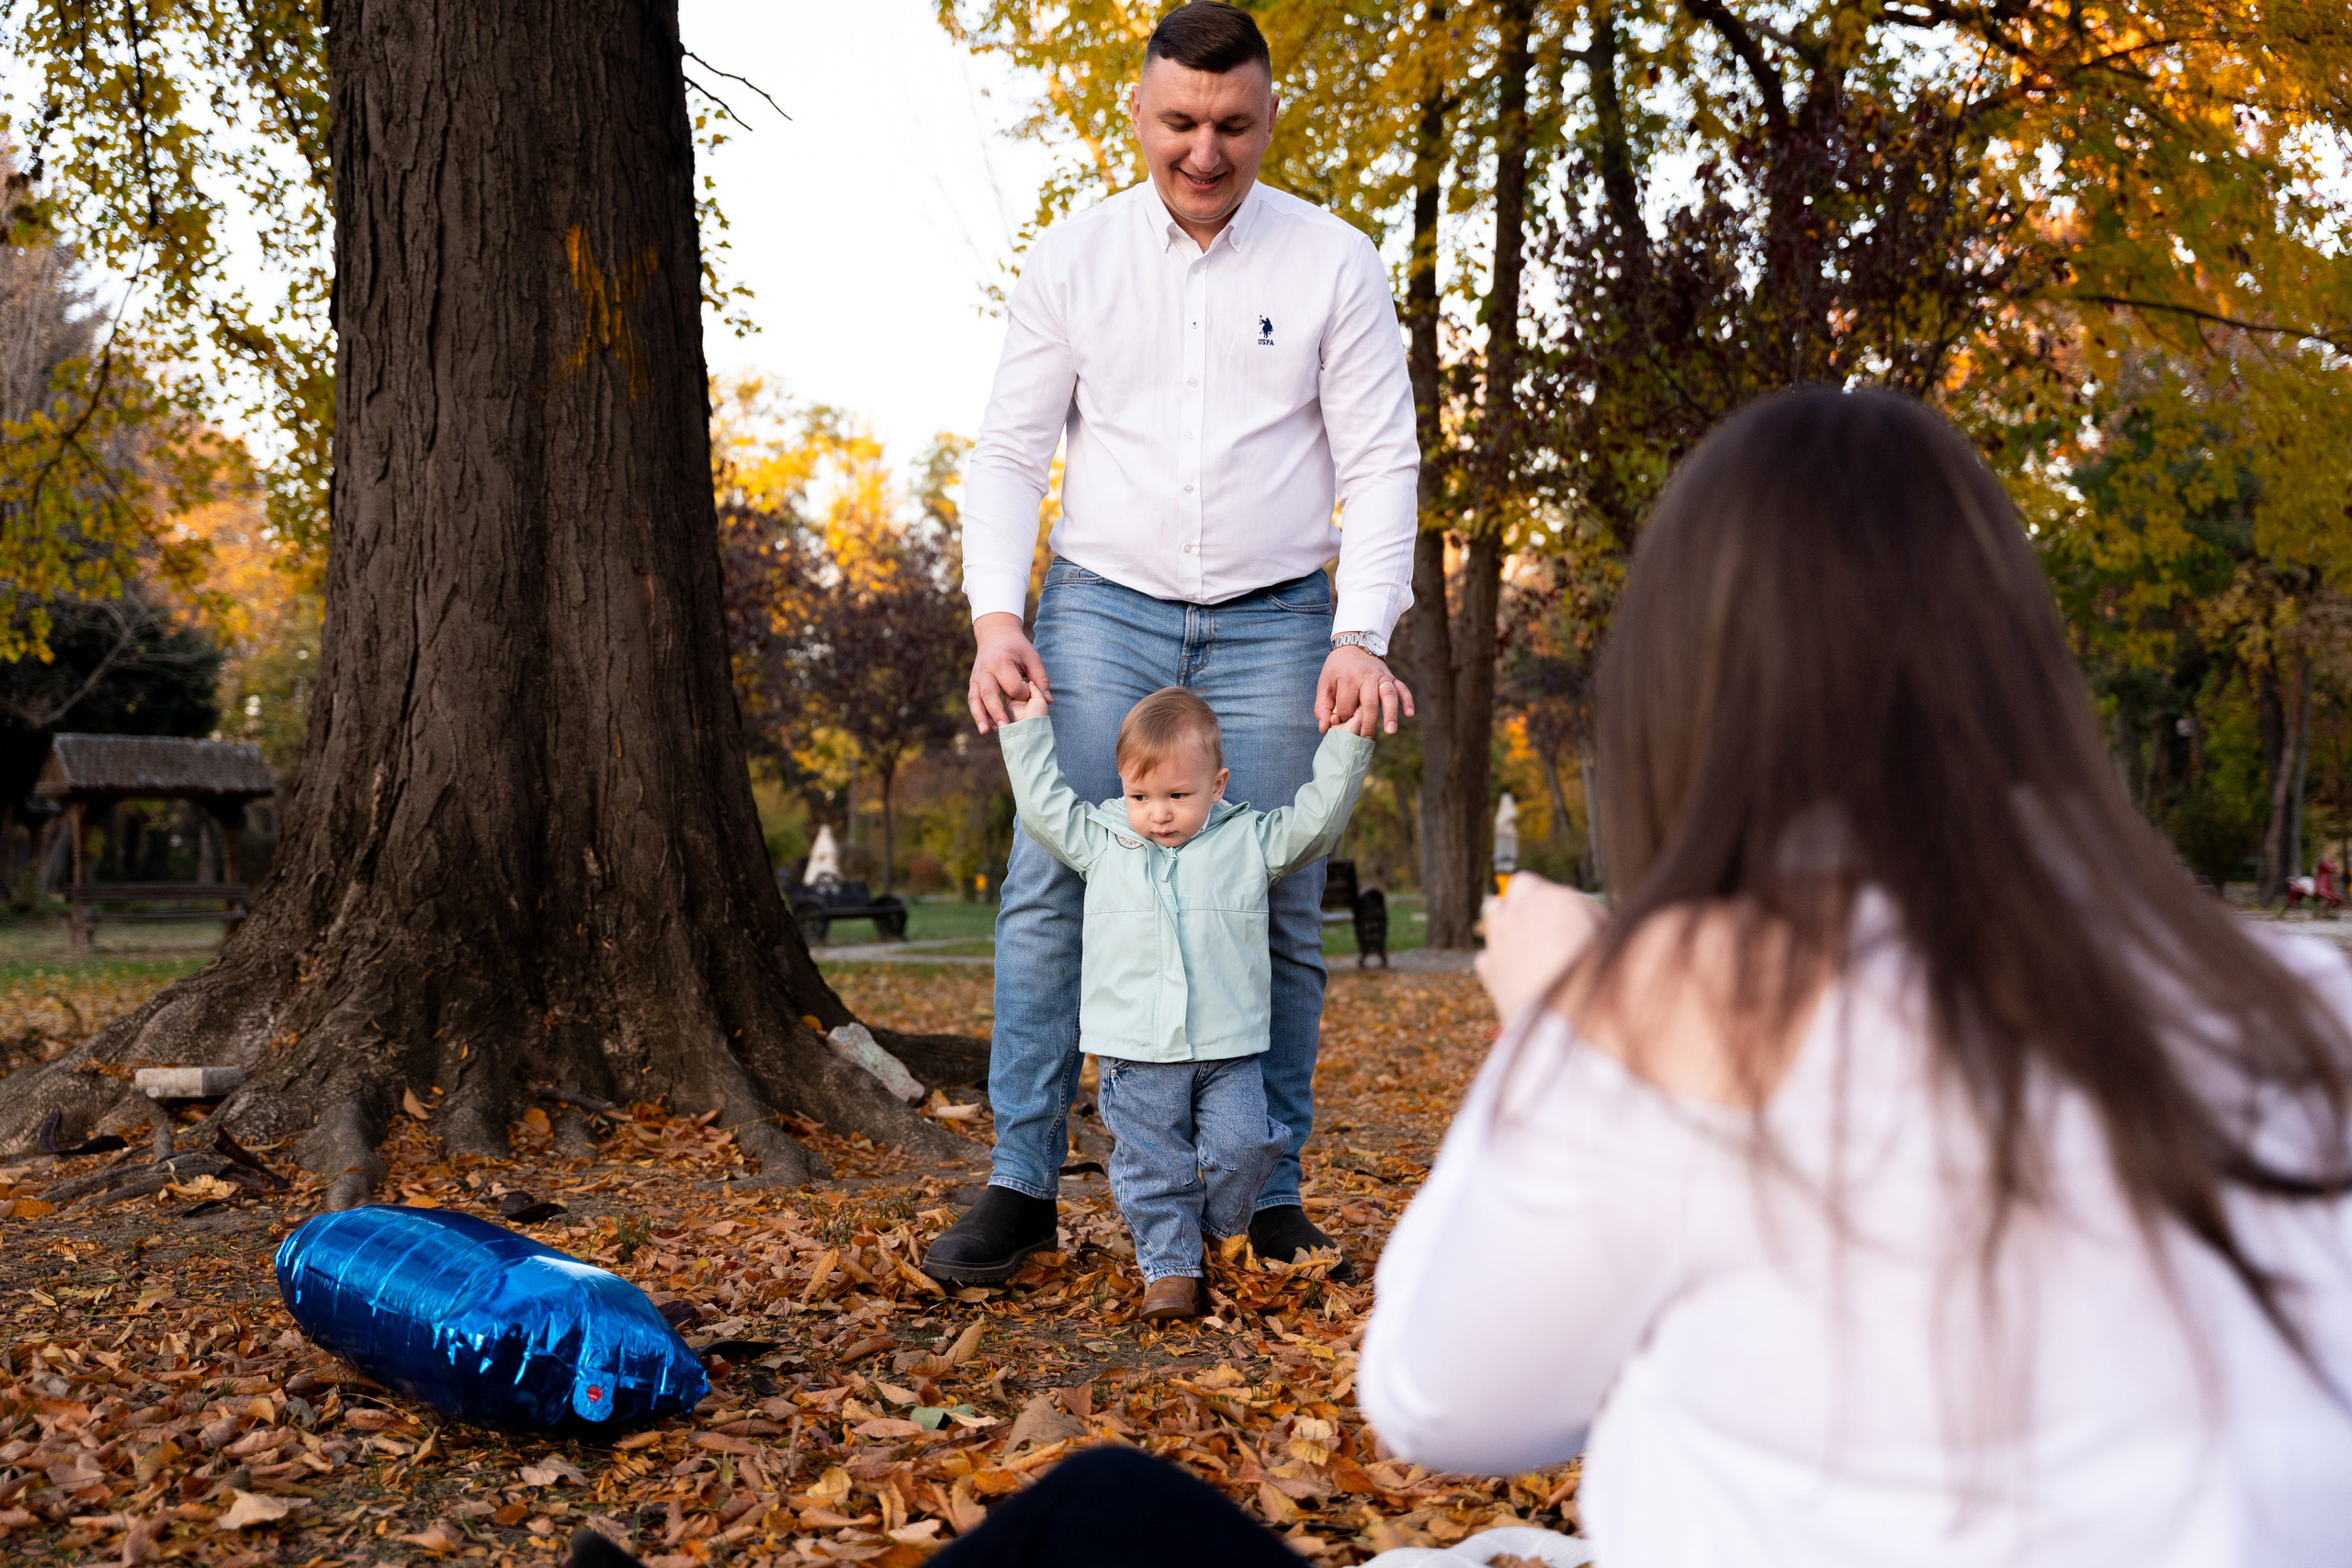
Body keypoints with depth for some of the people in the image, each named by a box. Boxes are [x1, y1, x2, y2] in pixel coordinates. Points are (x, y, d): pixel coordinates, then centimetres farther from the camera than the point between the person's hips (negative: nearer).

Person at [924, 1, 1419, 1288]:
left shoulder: (1334, 265, 0)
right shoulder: (1072, 258, 3)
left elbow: (1381, 461, -2)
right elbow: (1008, 451, 4)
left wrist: (1362, 636, -14)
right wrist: (995, 617, -9)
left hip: (1273, 620, 0)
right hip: (1102, 609, 1)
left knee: (1276, 915, 0)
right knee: (1048, 889, -6)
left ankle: (1272, 1195, 12)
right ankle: (1020, 1185, 3)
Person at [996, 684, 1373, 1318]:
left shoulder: (1249, 841, 6)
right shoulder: (1100, 841, 9)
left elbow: (1316, 818, 6)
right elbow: (1043, 803, 15)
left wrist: (1347, 742, 0)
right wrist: (1028, 727, 16)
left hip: (1228, 1050, 0)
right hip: (1136, 1054, 1)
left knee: (1241, 1147, -6)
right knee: (1152, 1164, 1)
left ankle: (1218, 1237, 20)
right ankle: (1170, 1266, 12)